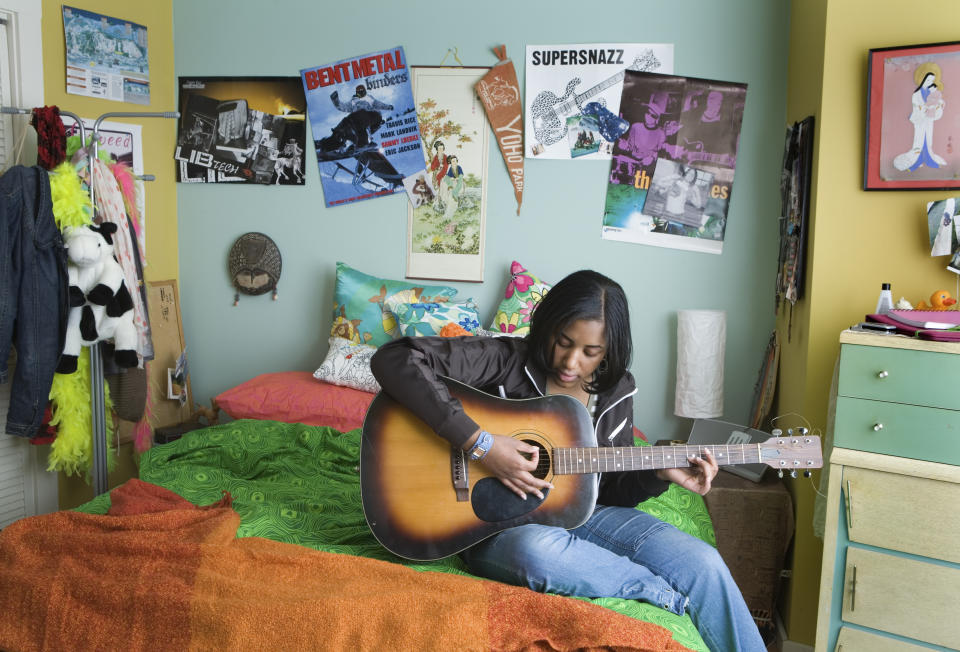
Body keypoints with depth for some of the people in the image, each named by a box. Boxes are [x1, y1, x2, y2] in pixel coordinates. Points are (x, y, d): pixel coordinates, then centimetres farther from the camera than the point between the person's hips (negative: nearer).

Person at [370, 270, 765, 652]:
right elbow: (392, 359, -29)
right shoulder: (506, 359, -16)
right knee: (537, 551, -41)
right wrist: (478, 443, -31)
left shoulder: (615, 392, 1)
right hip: (495, 524, -4)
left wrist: (660, 475, -11)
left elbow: (613, 489, 11)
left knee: (705, 564, -17)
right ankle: (669, 594, -18)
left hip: (580, 512, 5)